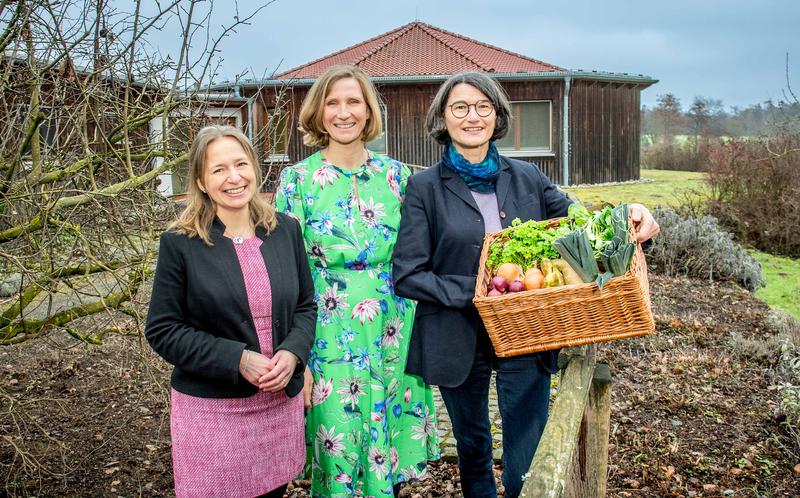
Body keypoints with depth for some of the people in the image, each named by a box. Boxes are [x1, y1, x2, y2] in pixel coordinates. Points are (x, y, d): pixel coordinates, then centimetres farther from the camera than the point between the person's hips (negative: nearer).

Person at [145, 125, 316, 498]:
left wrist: (292, 354, -11)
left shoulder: (285, 230, 3)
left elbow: (306, 306, 9)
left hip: (281, 401, 4)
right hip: (211, 409, -3)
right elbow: (162, 330, -8)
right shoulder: (181, 244, -8)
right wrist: (237, 359, -18)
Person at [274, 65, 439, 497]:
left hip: (392, 334, 3)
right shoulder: (297, 179, -3)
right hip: (330, 337, -2)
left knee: (389, 439, 12)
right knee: (339, 446, 4)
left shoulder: (394, 174, 5)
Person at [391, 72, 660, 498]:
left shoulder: (527, 178, 3)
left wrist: (630, 220, -15)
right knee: (472, 451, 19)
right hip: (459, 342, -1)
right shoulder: (425, 187, -5)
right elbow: (407, 275, -10)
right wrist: (475, 292, -21)